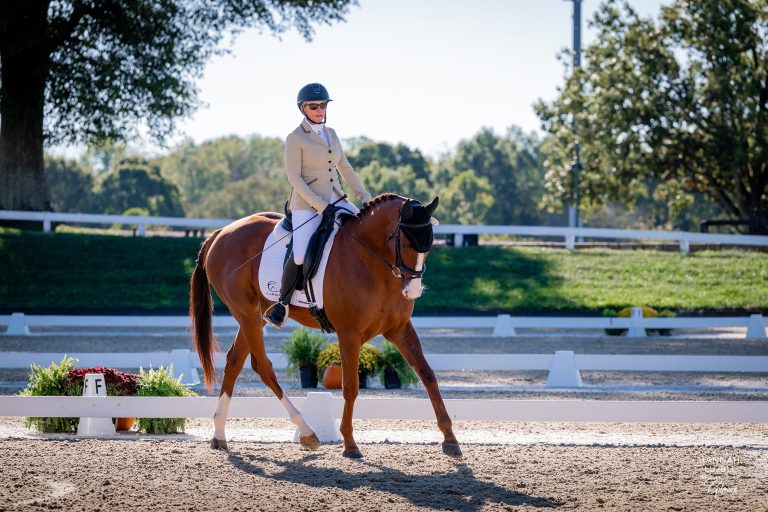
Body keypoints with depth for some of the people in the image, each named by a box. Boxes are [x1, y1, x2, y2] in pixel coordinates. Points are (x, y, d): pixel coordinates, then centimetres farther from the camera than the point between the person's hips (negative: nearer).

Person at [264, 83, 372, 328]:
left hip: (335, 200, 7)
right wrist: (320, 206, -19)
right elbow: (294, 177, -12)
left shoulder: (331, 134, 13)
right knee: (301, 256, -21)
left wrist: (365, 197, 7)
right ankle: (282, 304, -1)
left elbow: (345, 169, 18)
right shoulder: (295, 138, -7)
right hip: (307, 204, -7)